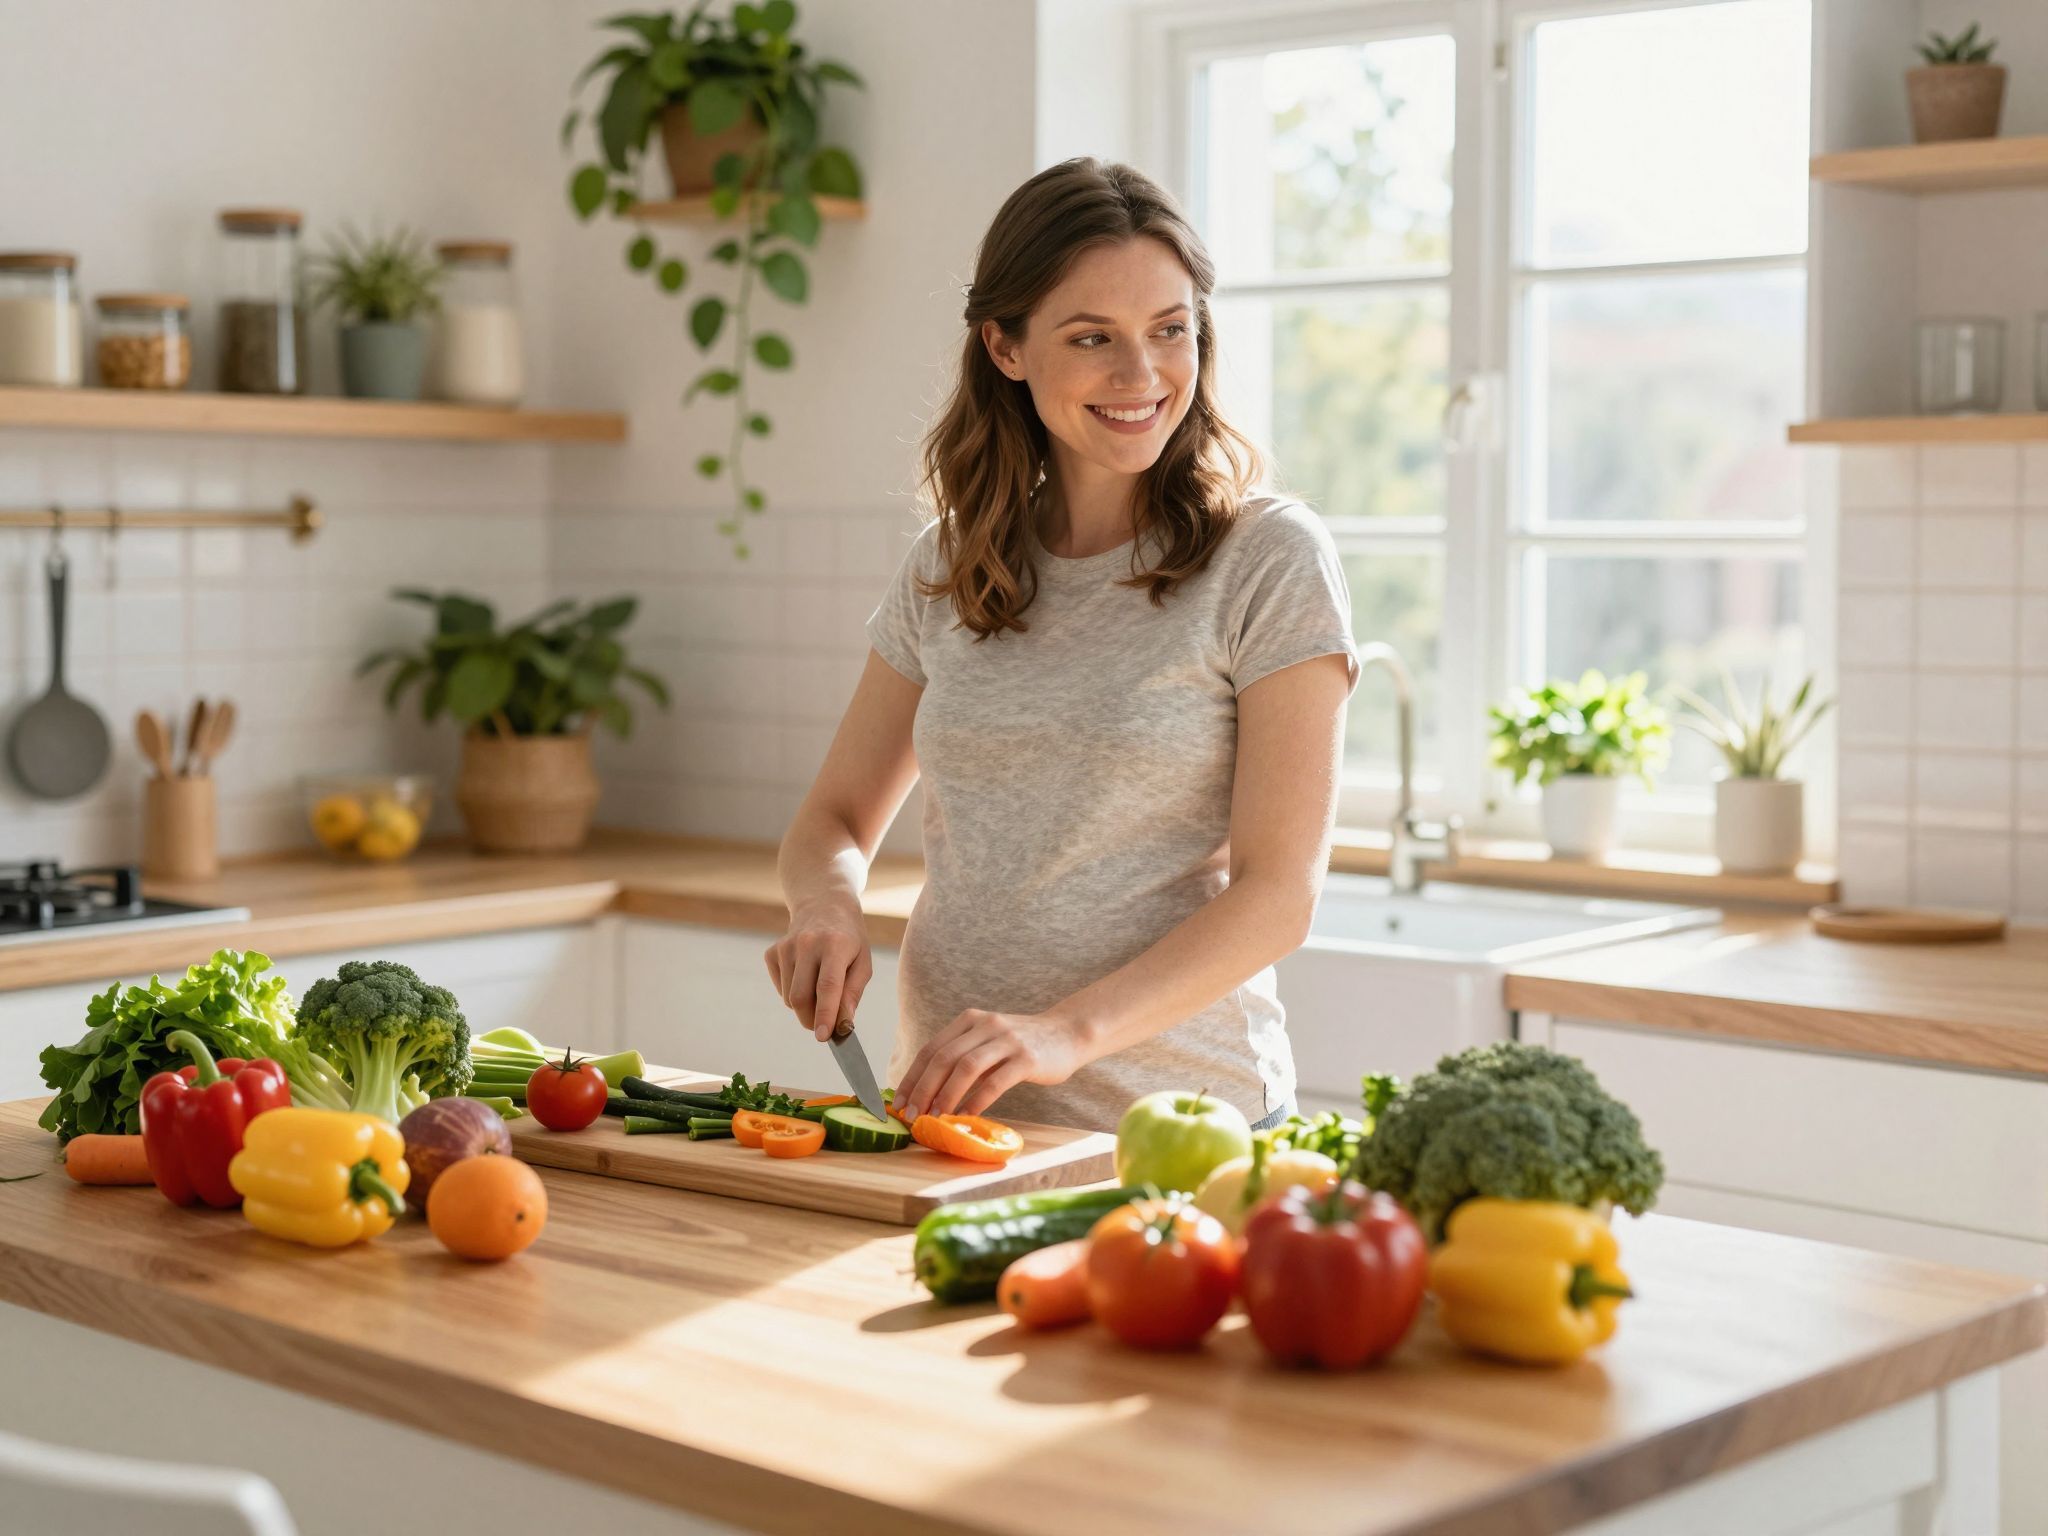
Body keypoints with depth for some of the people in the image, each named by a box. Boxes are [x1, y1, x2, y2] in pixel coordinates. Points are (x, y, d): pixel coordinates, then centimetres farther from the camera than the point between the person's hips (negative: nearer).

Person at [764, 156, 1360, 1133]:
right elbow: (837, 817, 18)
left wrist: (1069, 1031, -22)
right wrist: (825, 907, -5)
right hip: (948, 1110, 4)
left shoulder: (1269, 559, -4)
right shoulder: (948, 565, 10)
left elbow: (1277, 895, -9)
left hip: (1176, 1124, -4)